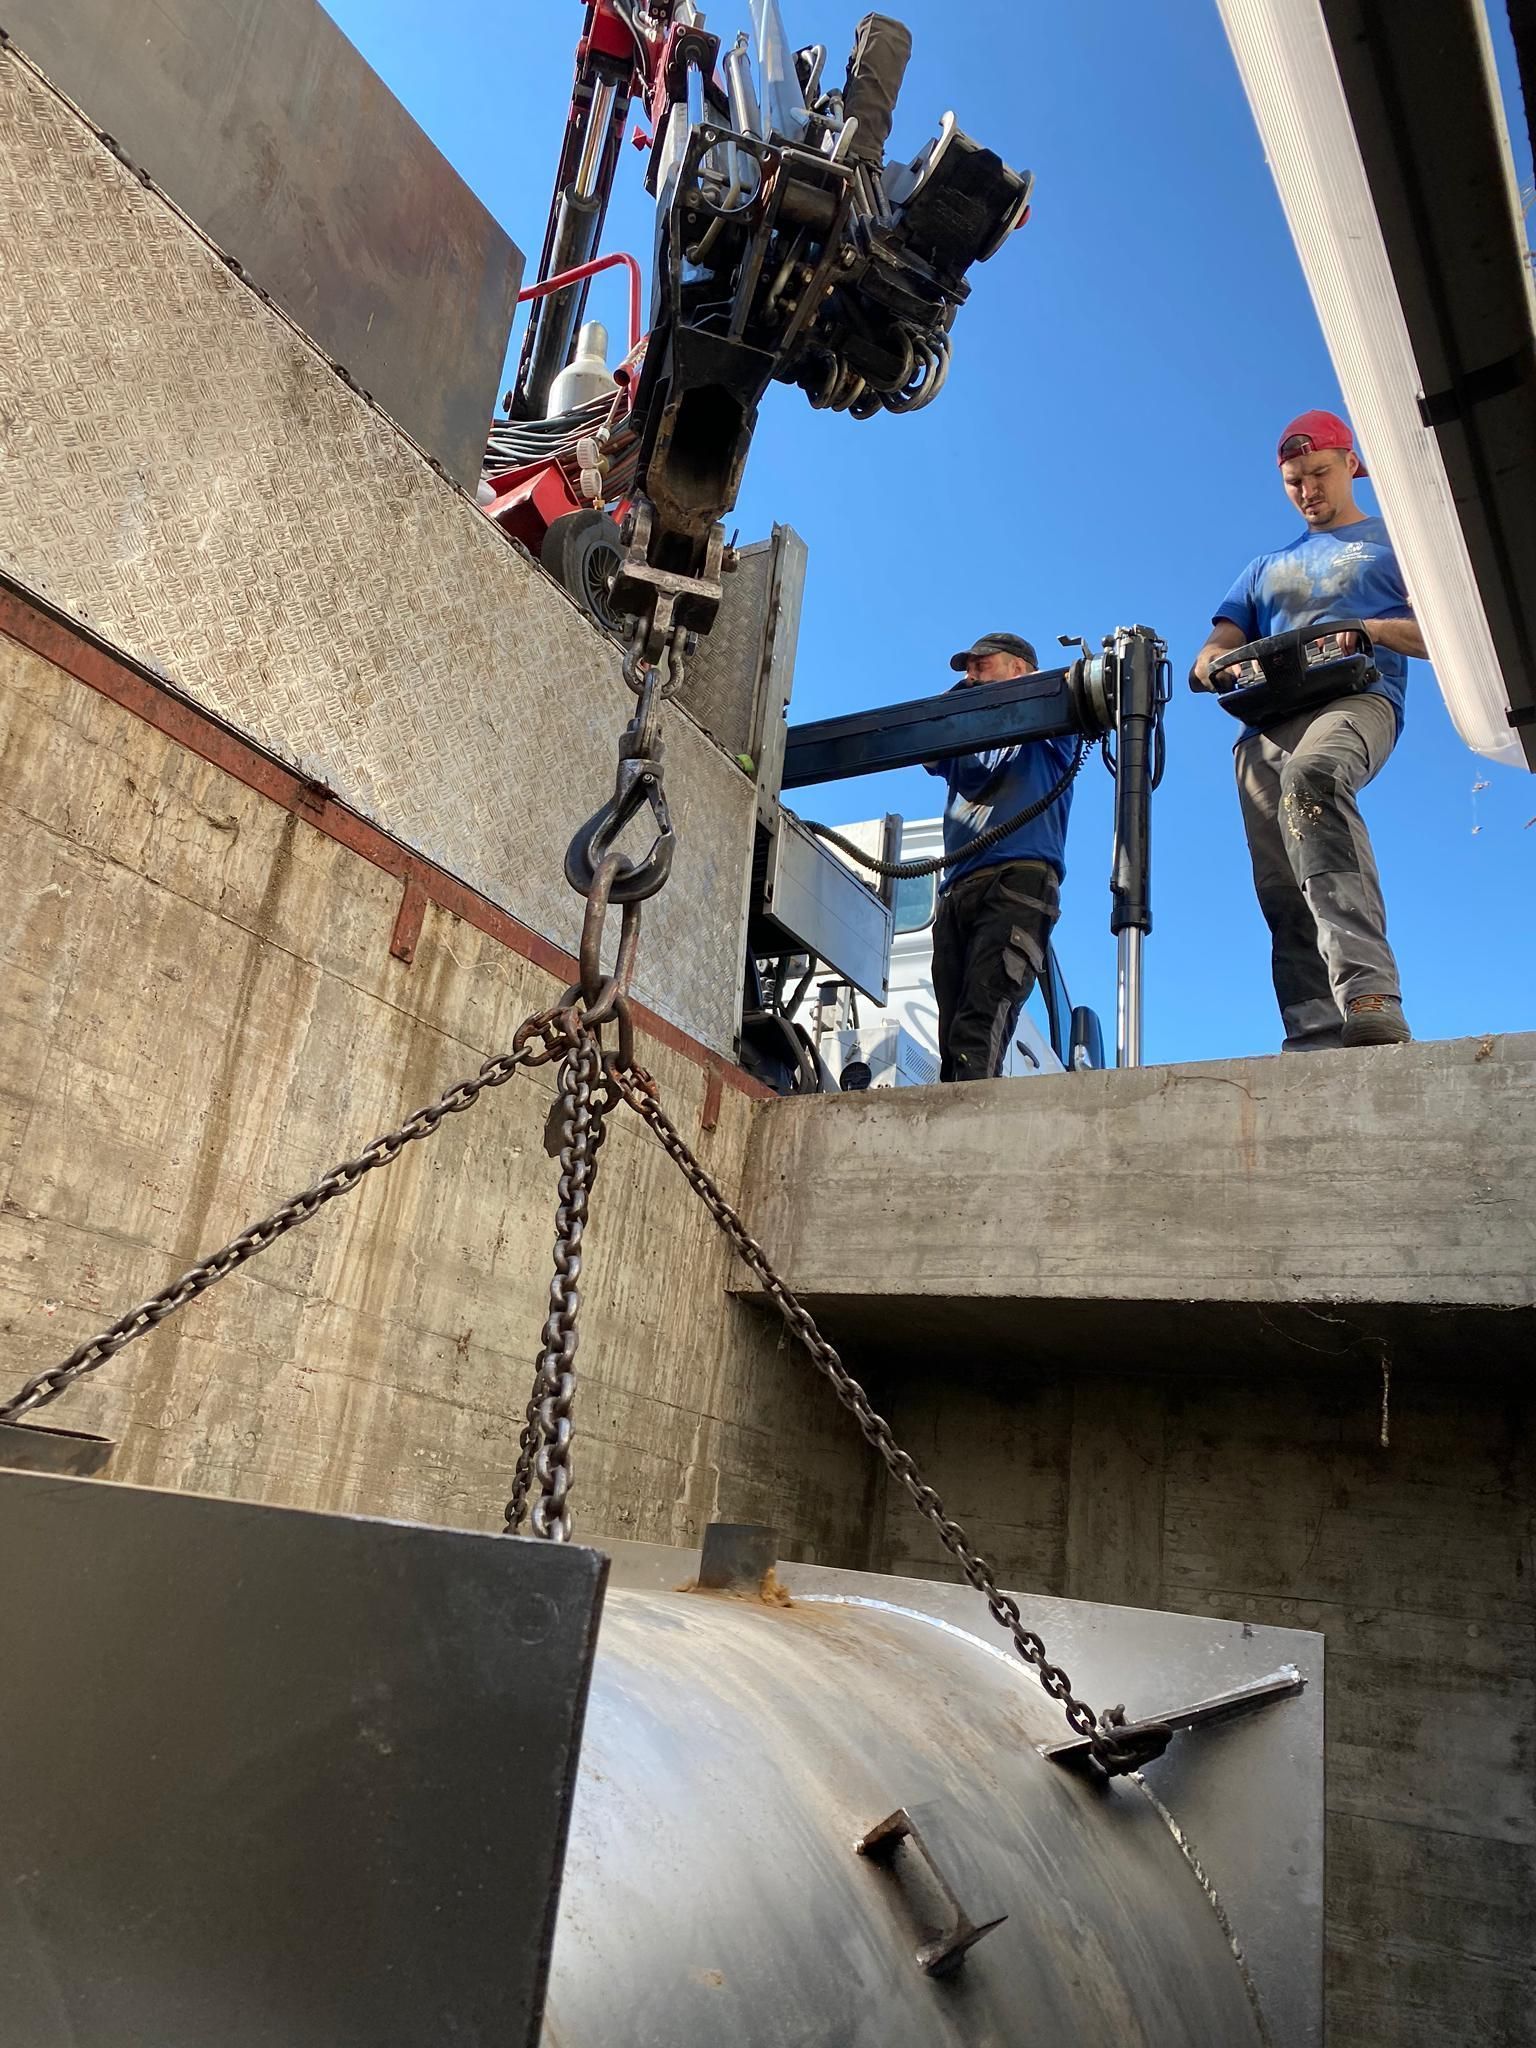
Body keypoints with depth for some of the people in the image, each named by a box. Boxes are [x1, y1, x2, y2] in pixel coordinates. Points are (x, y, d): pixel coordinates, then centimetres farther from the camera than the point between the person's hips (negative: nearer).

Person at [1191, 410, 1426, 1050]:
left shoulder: (1396, 541, 25)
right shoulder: (1266, 567, 36)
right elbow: (1206, 660, 26)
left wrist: (1372, 627, -8)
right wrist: (1217, 664, 0)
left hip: (1357, 699, -5)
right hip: (1267, 723, 5)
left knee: (1310, 776, -41)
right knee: (1282, 890, -14)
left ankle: (1371, 998, -55)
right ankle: (1315, 1042, -24)